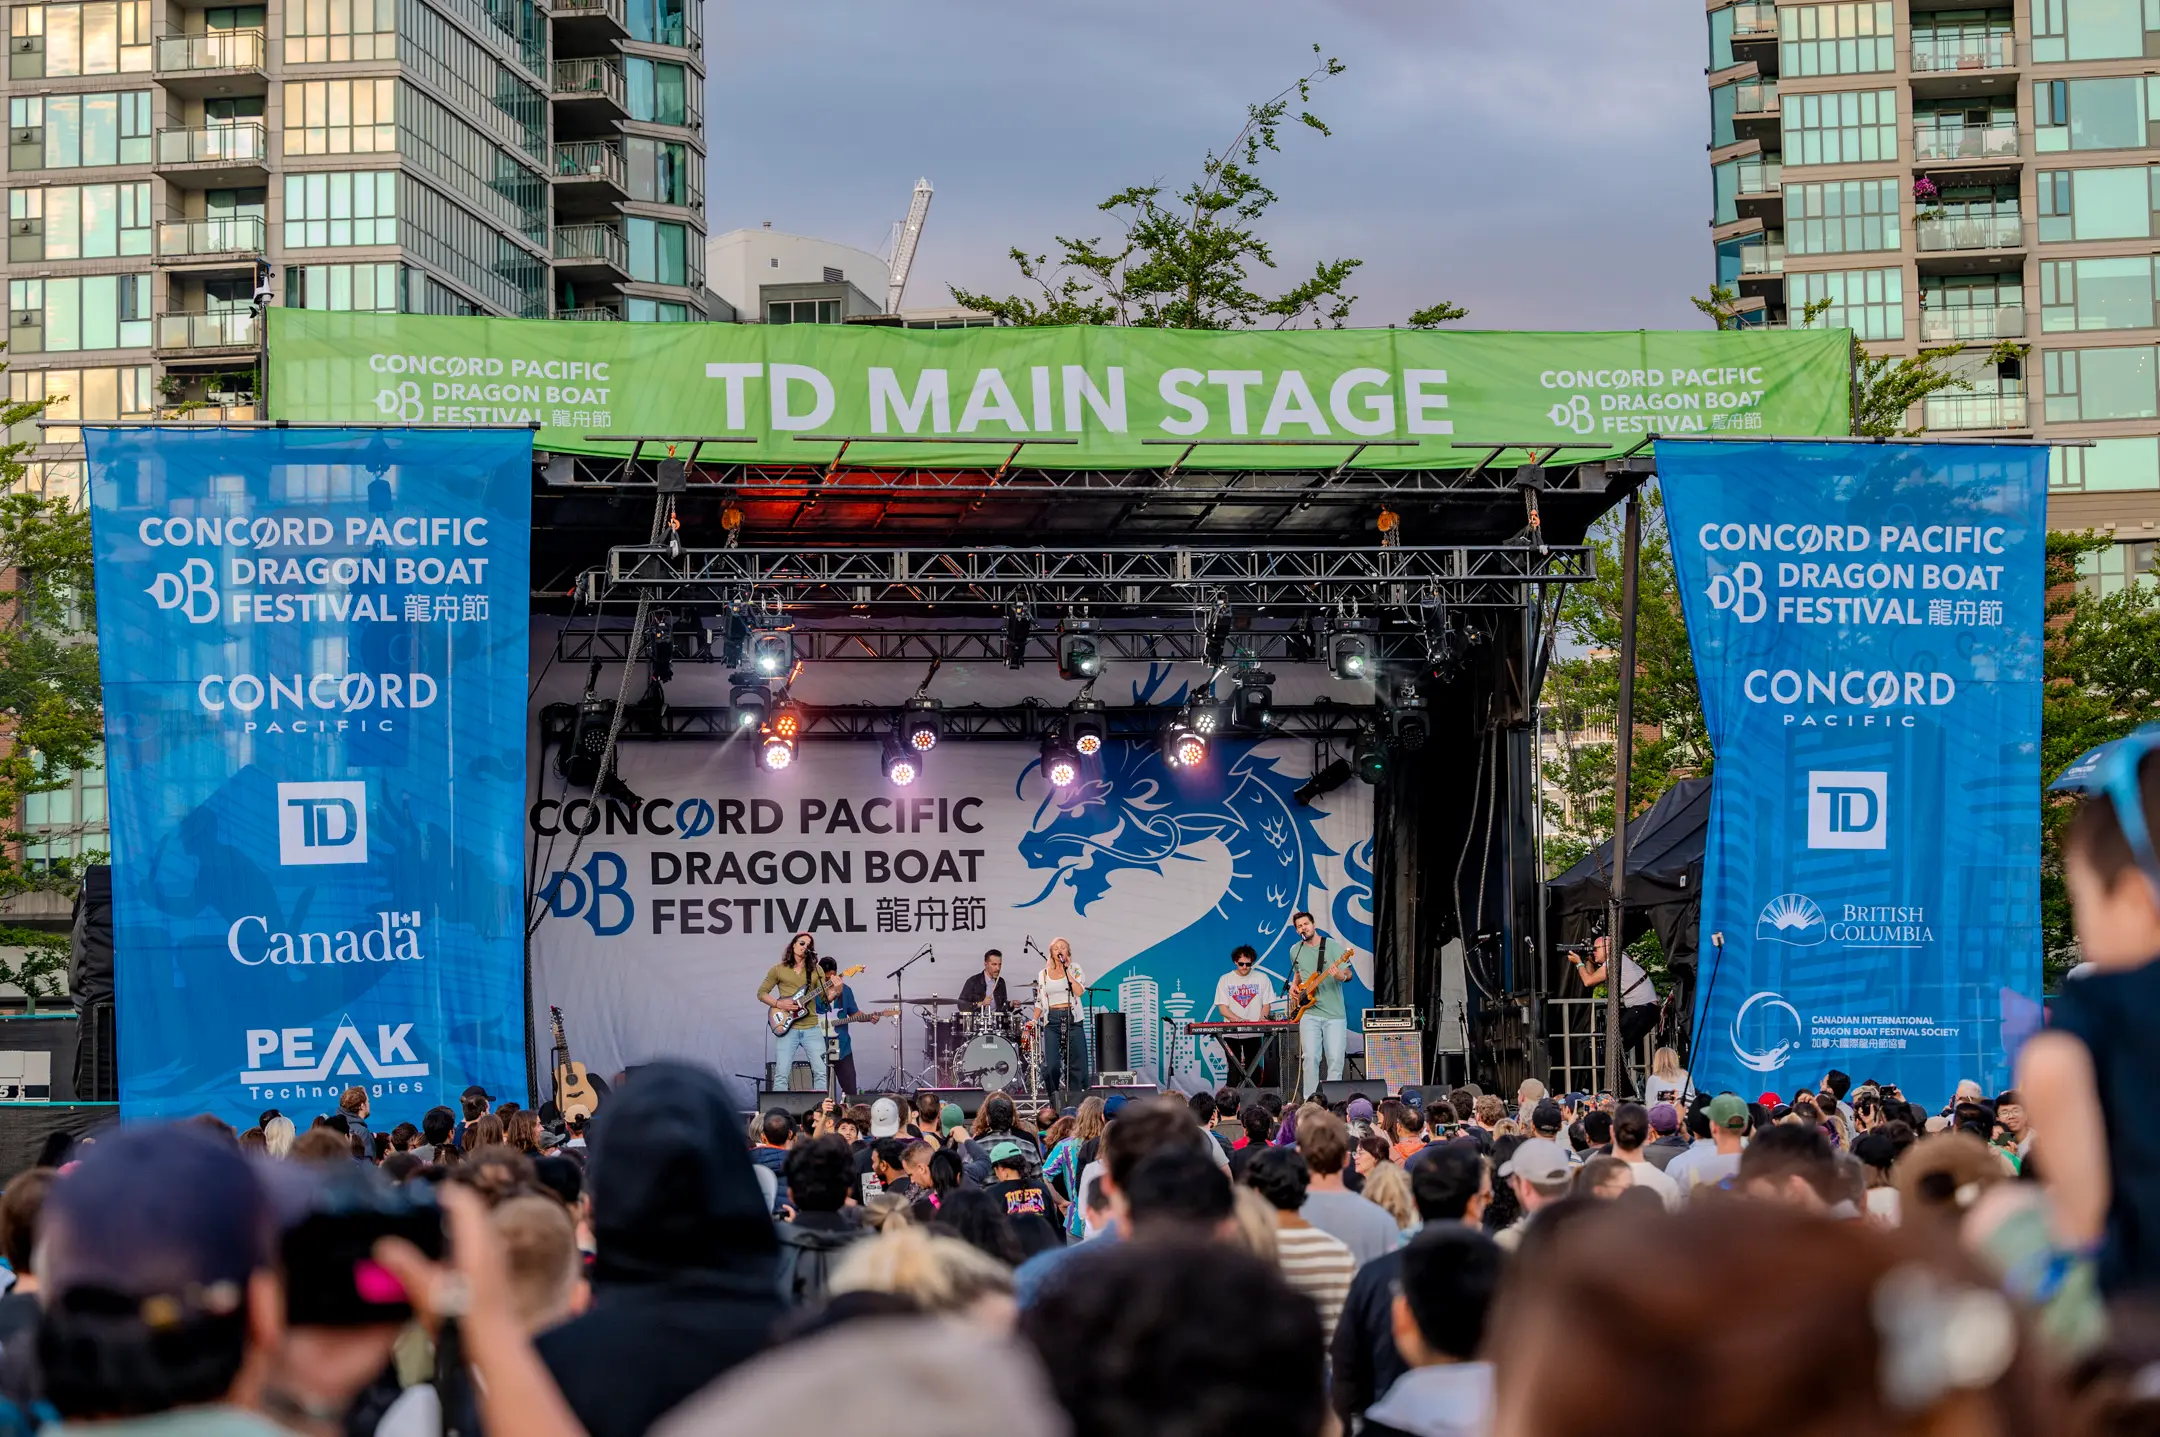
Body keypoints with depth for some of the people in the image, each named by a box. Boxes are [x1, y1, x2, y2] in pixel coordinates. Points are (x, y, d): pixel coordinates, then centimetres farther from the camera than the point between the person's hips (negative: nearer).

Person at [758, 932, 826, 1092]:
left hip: (811, 1029, 2)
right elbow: (761, 993, 8)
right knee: (781, 1074, -6)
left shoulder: (815, 970, 11)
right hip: (787, 1027, -2)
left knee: (822, 1072, -5)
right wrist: (778, 1004, -8)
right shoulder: (778, 969, 7)